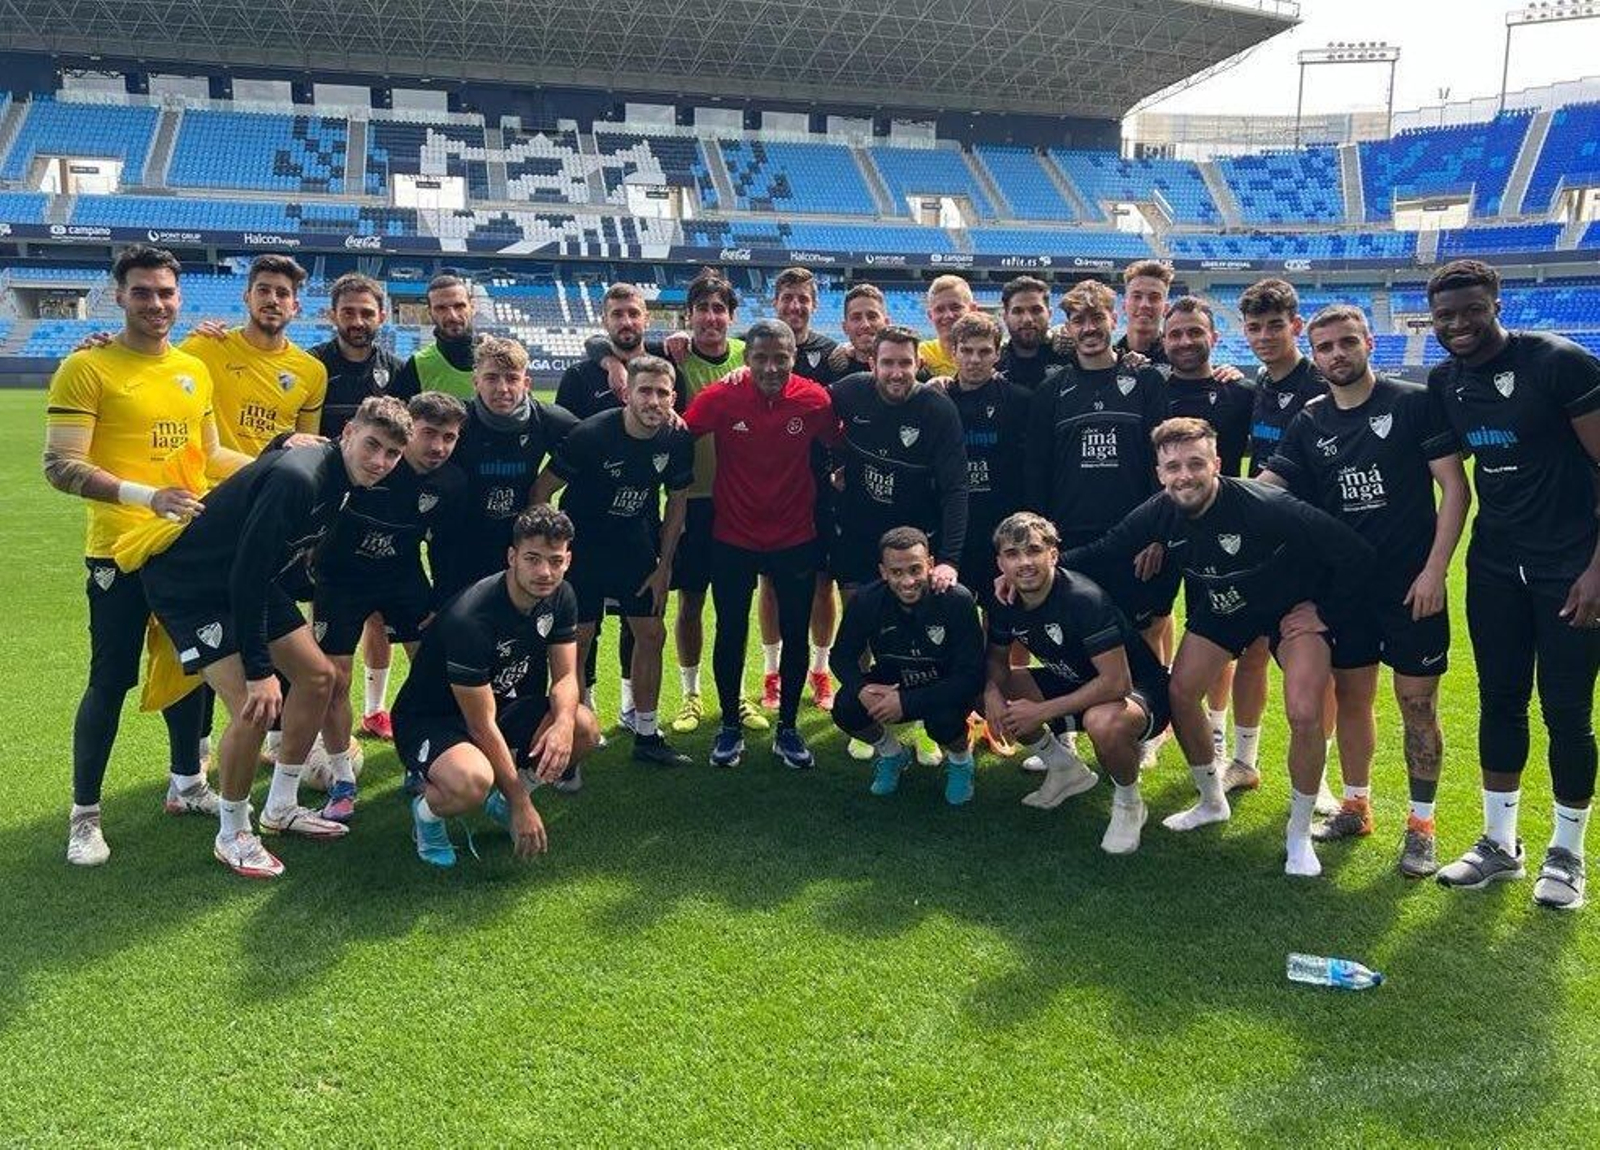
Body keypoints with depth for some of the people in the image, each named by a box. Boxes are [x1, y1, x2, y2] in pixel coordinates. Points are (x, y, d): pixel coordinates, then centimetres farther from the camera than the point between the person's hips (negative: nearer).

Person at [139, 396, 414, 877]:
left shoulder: (342, 480, -2)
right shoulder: (297, 478, -31)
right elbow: (246, 576, -31)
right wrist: (259, 671, -28)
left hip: (251, 582, 10)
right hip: (190, 588, -10)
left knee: (317, 676, 9)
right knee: (254, 709, -18)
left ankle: (281, 807, 24)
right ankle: (233, 835, 4)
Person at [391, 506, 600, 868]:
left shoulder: (560, 597, -8)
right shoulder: (470, 619, -31)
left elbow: (565, 676, -5)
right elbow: (481, 725, -27)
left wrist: (564, 723, -30)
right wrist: (522, 804, -25)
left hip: (504, 706, 7)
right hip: (429, 720, -7)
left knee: (585, 728, -18)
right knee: (472, 782, -39)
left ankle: (499, 797, 8)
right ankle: (427, 810, -1)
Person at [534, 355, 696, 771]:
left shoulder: (678, 440, -11)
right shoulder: (590, 435, -24)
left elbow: (677, 500, 4)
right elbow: (542, 489, -14)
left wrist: (663, 566, 4)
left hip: (637, 546, 4)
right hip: (582, 545, -4)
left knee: (651, 634, 5)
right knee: (577, 640, -5)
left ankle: (646, 735, 18)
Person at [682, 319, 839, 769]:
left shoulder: (814, 399, -10)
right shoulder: (721, 397, -13)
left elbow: (839, 446, 4)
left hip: (796, 538, 1)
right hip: (733, 538, -1)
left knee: (796, 634, 9)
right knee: (730, 633, 9)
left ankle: (787, 728, 25)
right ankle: (730, 727, 26)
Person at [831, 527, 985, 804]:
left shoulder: (958, 601, -27)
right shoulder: (865, 600, -18)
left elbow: (971, 676, -27)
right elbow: (842, 656, -5)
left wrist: (907, 702, -35)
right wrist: (860, 688, -29)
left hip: (945, 691, -3)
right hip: (890, 687, 3)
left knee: (943, 721, -35)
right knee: (846, 709, -25)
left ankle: (960, 760, 5)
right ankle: (892, 754, 10)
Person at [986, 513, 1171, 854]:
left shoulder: (1084, 599, -30)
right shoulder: (1005, 604, -7)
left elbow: (1117, 683, -33)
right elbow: (997, 659, 8)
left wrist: (1042, 712, -30)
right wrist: (991, 691, -16)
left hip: (1139, 690, -7)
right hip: (1074, 684, 8)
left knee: (1104, 722, -41)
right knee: (993, 695, -5)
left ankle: (1128, 804, -7)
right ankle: (1066, 769, 15)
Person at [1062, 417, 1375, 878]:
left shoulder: (1266, 507, -35)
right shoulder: (1158, 515, -19)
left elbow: (1355, 554, -30)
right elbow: (1101, 553, -5)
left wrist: (1326, 613, -20)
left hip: (1295, 605, -5)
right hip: (1221, 604, 5)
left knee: (1304, 715, -19)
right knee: (1179, 693, 1)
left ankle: (1299, 834, 5)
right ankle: (1212, 802, 27)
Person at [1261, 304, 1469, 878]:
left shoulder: (1414, 403, -6)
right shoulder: (1309, 423, 6)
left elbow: (1455, 488, -7)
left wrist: (1434, 570, -13)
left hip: (1411, 585, -4)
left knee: (1417, 703, 3)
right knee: (1350, 697, 12)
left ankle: (1421, 825, 15)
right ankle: (1356, 806, 29)